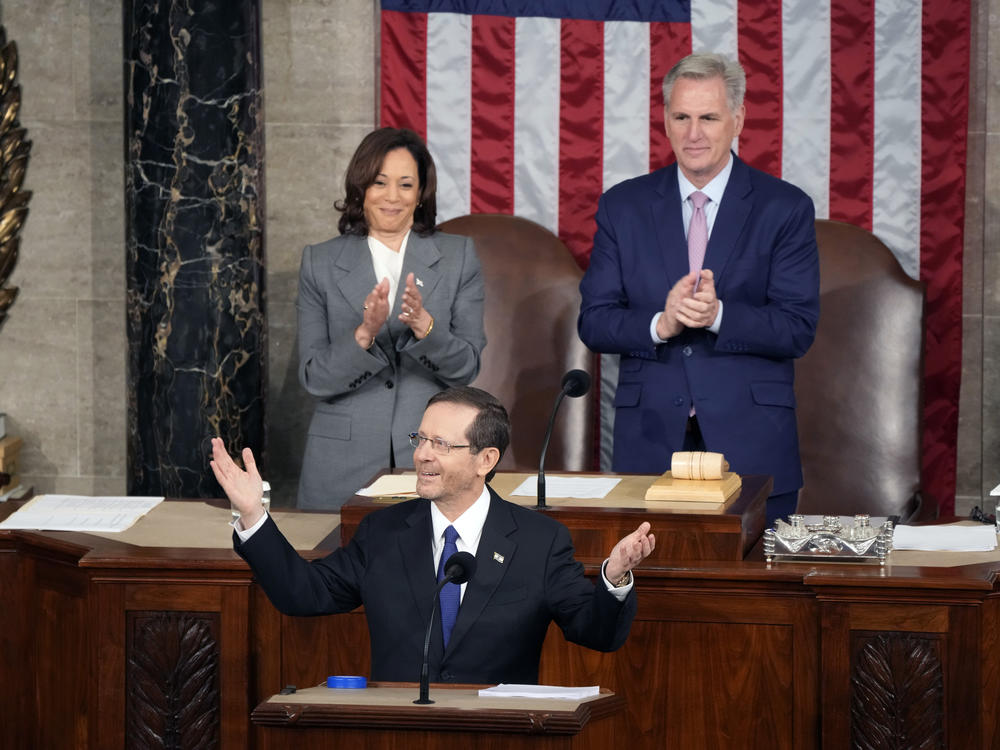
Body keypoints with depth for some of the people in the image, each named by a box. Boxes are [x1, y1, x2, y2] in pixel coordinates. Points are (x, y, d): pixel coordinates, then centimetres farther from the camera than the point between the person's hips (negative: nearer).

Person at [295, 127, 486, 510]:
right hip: (344, 463, 0)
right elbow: (313, 378, -1)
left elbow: (466, 366, -1)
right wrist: (364, 334, -19)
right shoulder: (320, 263, 5)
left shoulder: (458, 257, 6)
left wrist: (424, 325, -20)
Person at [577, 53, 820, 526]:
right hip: (650, 443, 1)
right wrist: (660, 324, -15)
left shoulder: (785, 209, 2)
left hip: (750, 444, -1)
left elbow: (798, 330, -4)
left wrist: (718, 315, -20)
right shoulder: (623, 207, 8)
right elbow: (593, 322, 4)